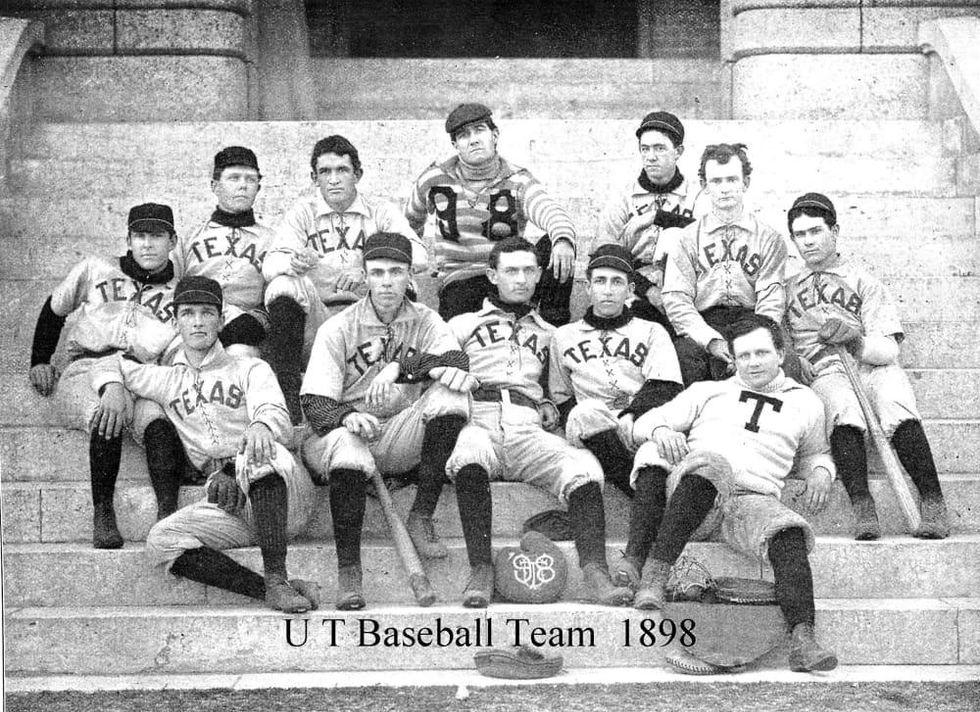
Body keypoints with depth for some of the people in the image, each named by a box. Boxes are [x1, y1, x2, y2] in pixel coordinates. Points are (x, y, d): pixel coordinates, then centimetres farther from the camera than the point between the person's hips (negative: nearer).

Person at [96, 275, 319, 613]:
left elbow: (277, 414, -5)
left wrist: (262, 425, -31)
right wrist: (113, 389, 10)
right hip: (228, 501, 3)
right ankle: (268, 589, -32)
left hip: (284, 490, -3)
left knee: (261, 453, -38)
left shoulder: (250, 369, 14)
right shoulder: (167, 379, 24)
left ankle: (277, 580, -40)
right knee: (161, 541, -24)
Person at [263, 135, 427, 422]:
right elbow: (269, 264, -5)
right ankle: (286, 400, -29)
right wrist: (293, 262, -31)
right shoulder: (301, 213, 9)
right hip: (315, 319, 0)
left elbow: (418, 255, -10)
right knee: (284, 286, -27)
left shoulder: (381, 212, 8)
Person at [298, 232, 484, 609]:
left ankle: (421, 517, -18)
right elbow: (314, 404, -9)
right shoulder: (338, 328, 1)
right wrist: (347, 417, -33)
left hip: (403, 442, 2)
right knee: (347, 444, -38)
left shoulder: (425, 321, 8)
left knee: (451, 395, -24)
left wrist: (403, 366, -31)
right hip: (346, 429, -2)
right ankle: (347, 573, -30)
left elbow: (457, 359, -14)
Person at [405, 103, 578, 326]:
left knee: (553, 245, -27)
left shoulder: (517, 182, -4)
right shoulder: (435, 180, 2)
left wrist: (563, 239, -50)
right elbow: (412, 220, 24)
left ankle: (555, 321, -17)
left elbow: (552, 213, -26)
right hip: (458, 282, -1)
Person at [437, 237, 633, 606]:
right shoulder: (463, 325, 26)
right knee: (470, 450, -42)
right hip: (478, 423, -2)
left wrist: (551, 407, 16)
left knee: (583, 465, -31)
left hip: (528, 430, 3)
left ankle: (595, 575, -46)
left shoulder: (548, 334, 34)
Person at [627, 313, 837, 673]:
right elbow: (643, 423, 22)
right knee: (711, 463, -39)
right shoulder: (709, 391, 23)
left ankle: (802, 640, -45)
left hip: (754, 499, 1)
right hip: (693, 491, -1)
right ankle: (654, 573, -42)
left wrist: (820, 472, 15)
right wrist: (660, 430, -4)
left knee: (789, 534, -33)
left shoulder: (805, 403, 25)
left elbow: (816, 452, 40)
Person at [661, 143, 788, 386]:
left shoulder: (770, 239, 13)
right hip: (702, 326, 1)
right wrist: (712, 340, -15)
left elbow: (771, 303, 2)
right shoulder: (687, 239, 14)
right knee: (686, 352, -34)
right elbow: (676, 301, 2)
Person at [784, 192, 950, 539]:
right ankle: (861, 506, -45)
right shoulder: (787, 290, 23)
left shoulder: (864, 283, 17)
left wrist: (857, 341, -16)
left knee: (895, 395, -35)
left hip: (873, 367, 0)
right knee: (842, 404, -36)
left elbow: (889, 351, 5)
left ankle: (931, 500, -39)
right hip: (824, 375, 0)